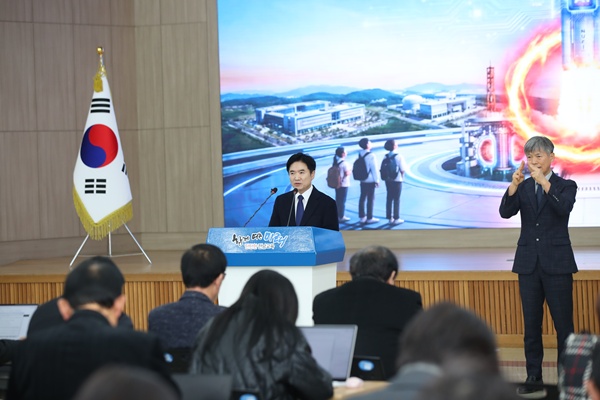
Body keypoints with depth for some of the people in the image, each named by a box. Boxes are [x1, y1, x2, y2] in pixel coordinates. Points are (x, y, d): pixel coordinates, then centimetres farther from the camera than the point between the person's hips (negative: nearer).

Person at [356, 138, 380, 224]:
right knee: (370, 199, 0)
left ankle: (362, 217, 17)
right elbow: (374, 169, -15)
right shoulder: (371, 155, -16)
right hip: (370, 181, -7)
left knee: (362, 198, 12)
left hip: (362, 180, 7)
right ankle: (369, 218, 3)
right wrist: (377, 180, -8)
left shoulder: (360, 155, 5)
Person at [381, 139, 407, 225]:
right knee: (396, 199, 2)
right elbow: (402, 169, -13)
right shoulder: (399, 156, -13)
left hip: (388, 180, 5)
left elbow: (382, 168, 0)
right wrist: (402, 177, 3)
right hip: (397, 180, -5)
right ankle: (396, 218, 5)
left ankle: (390, 218, 18)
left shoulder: (386, 157, 1)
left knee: (389, 198, 12)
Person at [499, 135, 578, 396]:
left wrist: (545, 182, -28)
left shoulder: (566, 186, 1)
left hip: (557, 262, -3)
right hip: (529, 262, 3)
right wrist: (514, 184, -22)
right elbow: (505, 212, -7)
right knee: (531, 323, 7)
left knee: (563, 323, -2)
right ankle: (533, 376, 13)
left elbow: (564, 208, -19)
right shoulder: (523, 188, 8)